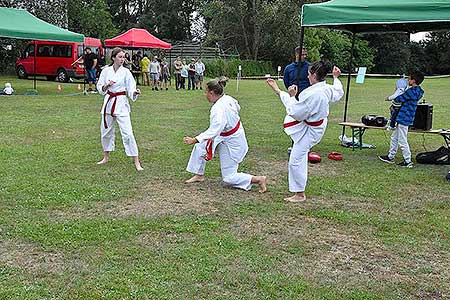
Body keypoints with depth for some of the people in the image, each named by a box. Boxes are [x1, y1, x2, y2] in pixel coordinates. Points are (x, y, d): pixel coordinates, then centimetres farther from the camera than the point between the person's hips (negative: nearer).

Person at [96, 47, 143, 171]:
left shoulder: (126, 72, -5)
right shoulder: (106, 71, 2)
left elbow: (131, 89, -7)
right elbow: (100, 88, 5)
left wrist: (135, 92, -29)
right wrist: (107, 85, -15)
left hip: (121, 104, -3)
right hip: (108, 102, 3)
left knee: (127, 133, -11)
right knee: (106, 131, 14)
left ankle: (136, 162, -5)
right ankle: (106, 157, 36)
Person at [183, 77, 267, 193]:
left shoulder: (219, 109, -32)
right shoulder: (228, 98, -6)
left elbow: (213, 131, -42)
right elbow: (237, 108, 14)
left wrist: (194, 140, -46)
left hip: (230, 143, -9)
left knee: (228, 178, 2)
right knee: (200, 147, 11)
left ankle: (259, 179, 3)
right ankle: (199, 175, 24)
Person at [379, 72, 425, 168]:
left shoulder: (412, 91, -21)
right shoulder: (417, 91, 11)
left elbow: (398, 99, -16)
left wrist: (393, 103, 4)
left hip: (404, 118, -11)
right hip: (401, 118, 11)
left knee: (402, 141, -3)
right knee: (394, 138, 19)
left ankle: (408, 161, 5)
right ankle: (390, 157, 29)